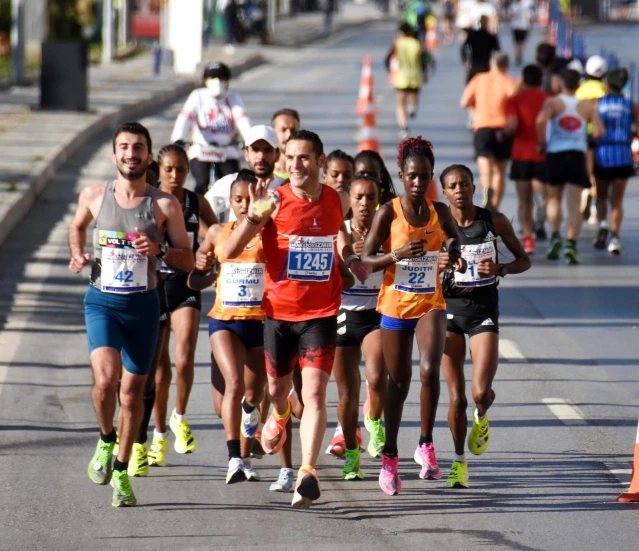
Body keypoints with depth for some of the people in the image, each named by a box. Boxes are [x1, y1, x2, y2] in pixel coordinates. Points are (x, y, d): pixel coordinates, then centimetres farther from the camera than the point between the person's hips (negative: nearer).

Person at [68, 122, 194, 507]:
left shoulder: (164, 204, -3)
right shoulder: (95, 196, 1)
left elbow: (188, 261, -1)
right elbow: (78, 226, 23)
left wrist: (159, 250, -20)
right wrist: (78, 255, 4)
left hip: (143, 305, 1)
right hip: (102, 301, -1)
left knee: (133, 391, 8)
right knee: (105, 378, -22)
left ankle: (121, 472, 24)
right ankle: (106, 440, 7)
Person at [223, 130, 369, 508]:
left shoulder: (336, 202, 0)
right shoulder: (275, 202, -9)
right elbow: (230, 251, -16)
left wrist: (350, 258, 3)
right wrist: (254, 217, -31)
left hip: (321, 313, 0)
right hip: (279, 310, 0)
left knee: (315, 392, -14)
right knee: (278, 388, 18)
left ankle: (308, 473, -18)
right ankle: (280, 415, 54)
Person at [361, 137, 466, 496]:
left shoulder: (439, 212, 1)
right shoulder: (389, 213, -7)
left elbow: (456, 245, 15)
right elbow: (365, 260, -9)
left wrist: (456, 255, -10)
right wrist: (397, 254, -26)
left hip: (430, 304, 1)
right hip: (395, 305, -1)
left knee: (430, 370, -21)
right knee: (398, 383, 6)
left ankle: (426, 446, -5)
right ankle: (390, 458, 20)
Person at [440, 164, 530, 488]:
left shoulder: (494, 221, -3)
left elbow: (523, 260, 7)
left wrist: (500, 269, -13)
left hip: (484, 311, 0)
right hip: (450, 310, 0)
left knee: (481, 392, -15)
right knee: (456, 397, -2)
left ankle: (481, 418, 23)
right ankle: (459, 460, 19)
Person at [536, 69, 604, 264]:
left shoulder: (553, 102, 0)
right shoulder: (587, 105, 5)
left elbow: (541, 120, -20)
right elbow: (599, 131, -4)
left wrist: (541, 142, -6)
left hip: (555, 154, 0)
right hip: (577, 155, 0)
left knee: (553, 199, 20)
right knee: (574, 204, -3)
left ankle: (555, 235, 2)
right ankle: (571, 243, -17)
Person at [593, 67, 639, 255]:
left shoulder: (596, 104, 2)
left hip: (601, 154, 0)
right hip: (623, 156, 0)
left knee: (601, 196, 18)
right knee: (617, 200, 6)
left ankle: (602, 224, -9)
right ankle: (615, 236, -11)